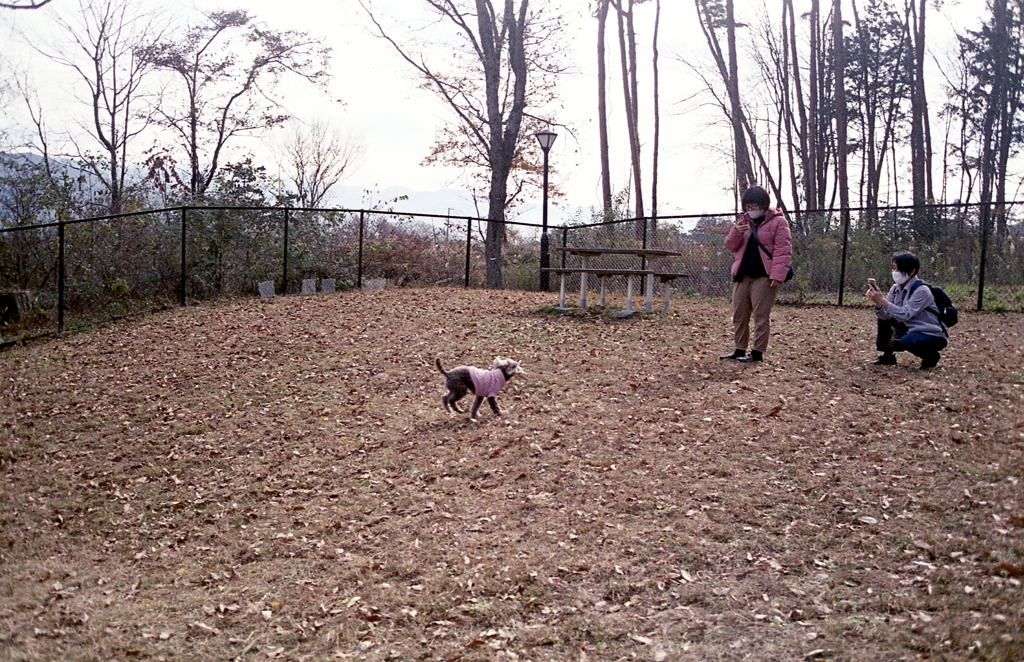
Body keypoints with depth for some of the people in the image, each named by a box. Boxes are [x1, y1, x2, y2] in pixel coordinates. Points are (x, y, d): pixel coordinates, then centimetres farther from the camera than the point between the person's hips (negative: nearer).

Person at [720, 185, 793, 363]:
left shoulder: (778, 221, -3)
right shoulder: (744, 221, 15)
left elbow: (783, 251, -9)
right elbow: (731, 246, 14)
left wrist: (777, 275, -18)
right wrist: (736, 232, -7)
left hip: (764, 276, -6)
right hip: (742, 275, 6)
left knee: (761, 315, -4)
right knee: (739, 314, 9)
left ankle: (757, 352, 1)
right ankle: (740, 349, 19)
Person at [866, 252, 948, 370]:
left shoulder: (922, 290, -21)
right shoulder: (896, 288, 0)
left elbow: (905, 314, -33)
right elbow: (885, 316, -9)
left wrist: (882, 301, -38)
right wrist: (878, 302, -29)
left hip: (934, 337, -7)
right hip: (911, 330, 7)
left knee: (906, 341, -33)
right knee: (883, 319, -1)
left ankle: (931, 356, -3)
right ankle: (887, 356, 8)